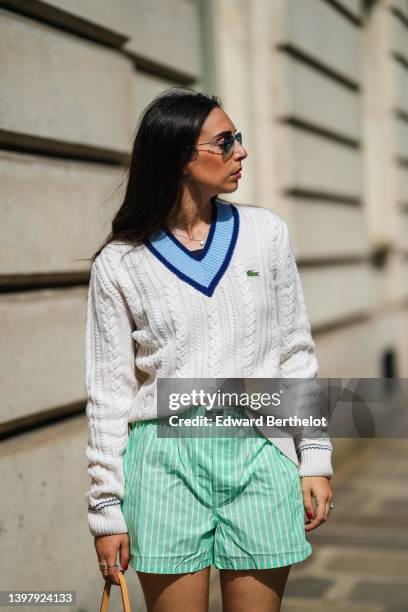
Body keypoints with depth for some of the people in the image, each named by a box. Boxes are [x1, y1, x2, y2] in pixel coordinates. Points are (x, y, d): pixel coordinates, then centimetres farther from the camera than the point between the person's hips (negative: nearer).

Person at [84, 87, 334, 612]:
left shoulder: (265, 233, 5)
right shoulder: (118, 264, -2)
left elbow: (296, 352, 9)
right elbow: (108, 392, 1)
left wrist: (315, 459, 5)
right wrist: (106, 507, 1)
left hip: (260, 456, 2)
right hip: (167, 460, -1)